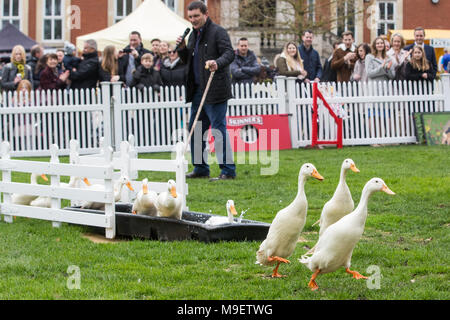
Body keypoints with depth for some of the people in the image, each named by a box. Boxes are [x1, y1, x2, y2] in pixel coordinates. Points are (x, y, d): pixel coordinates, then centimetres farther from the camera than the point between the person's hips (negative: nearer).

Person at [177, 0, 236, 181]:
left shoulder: (218, 32, -8)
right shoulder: (193, 35, 18)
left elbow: (229, 53, -19)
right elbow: (188, 61, 25)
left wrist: (217, 63, -39)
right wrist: (182, 49, 5)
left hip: (215, 90, -9)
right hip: (198, 90, 9)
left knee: (219, 128, -8)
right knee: (195, 130, 12)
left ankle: (228, 170, -5)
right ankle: (200, 169, 22)